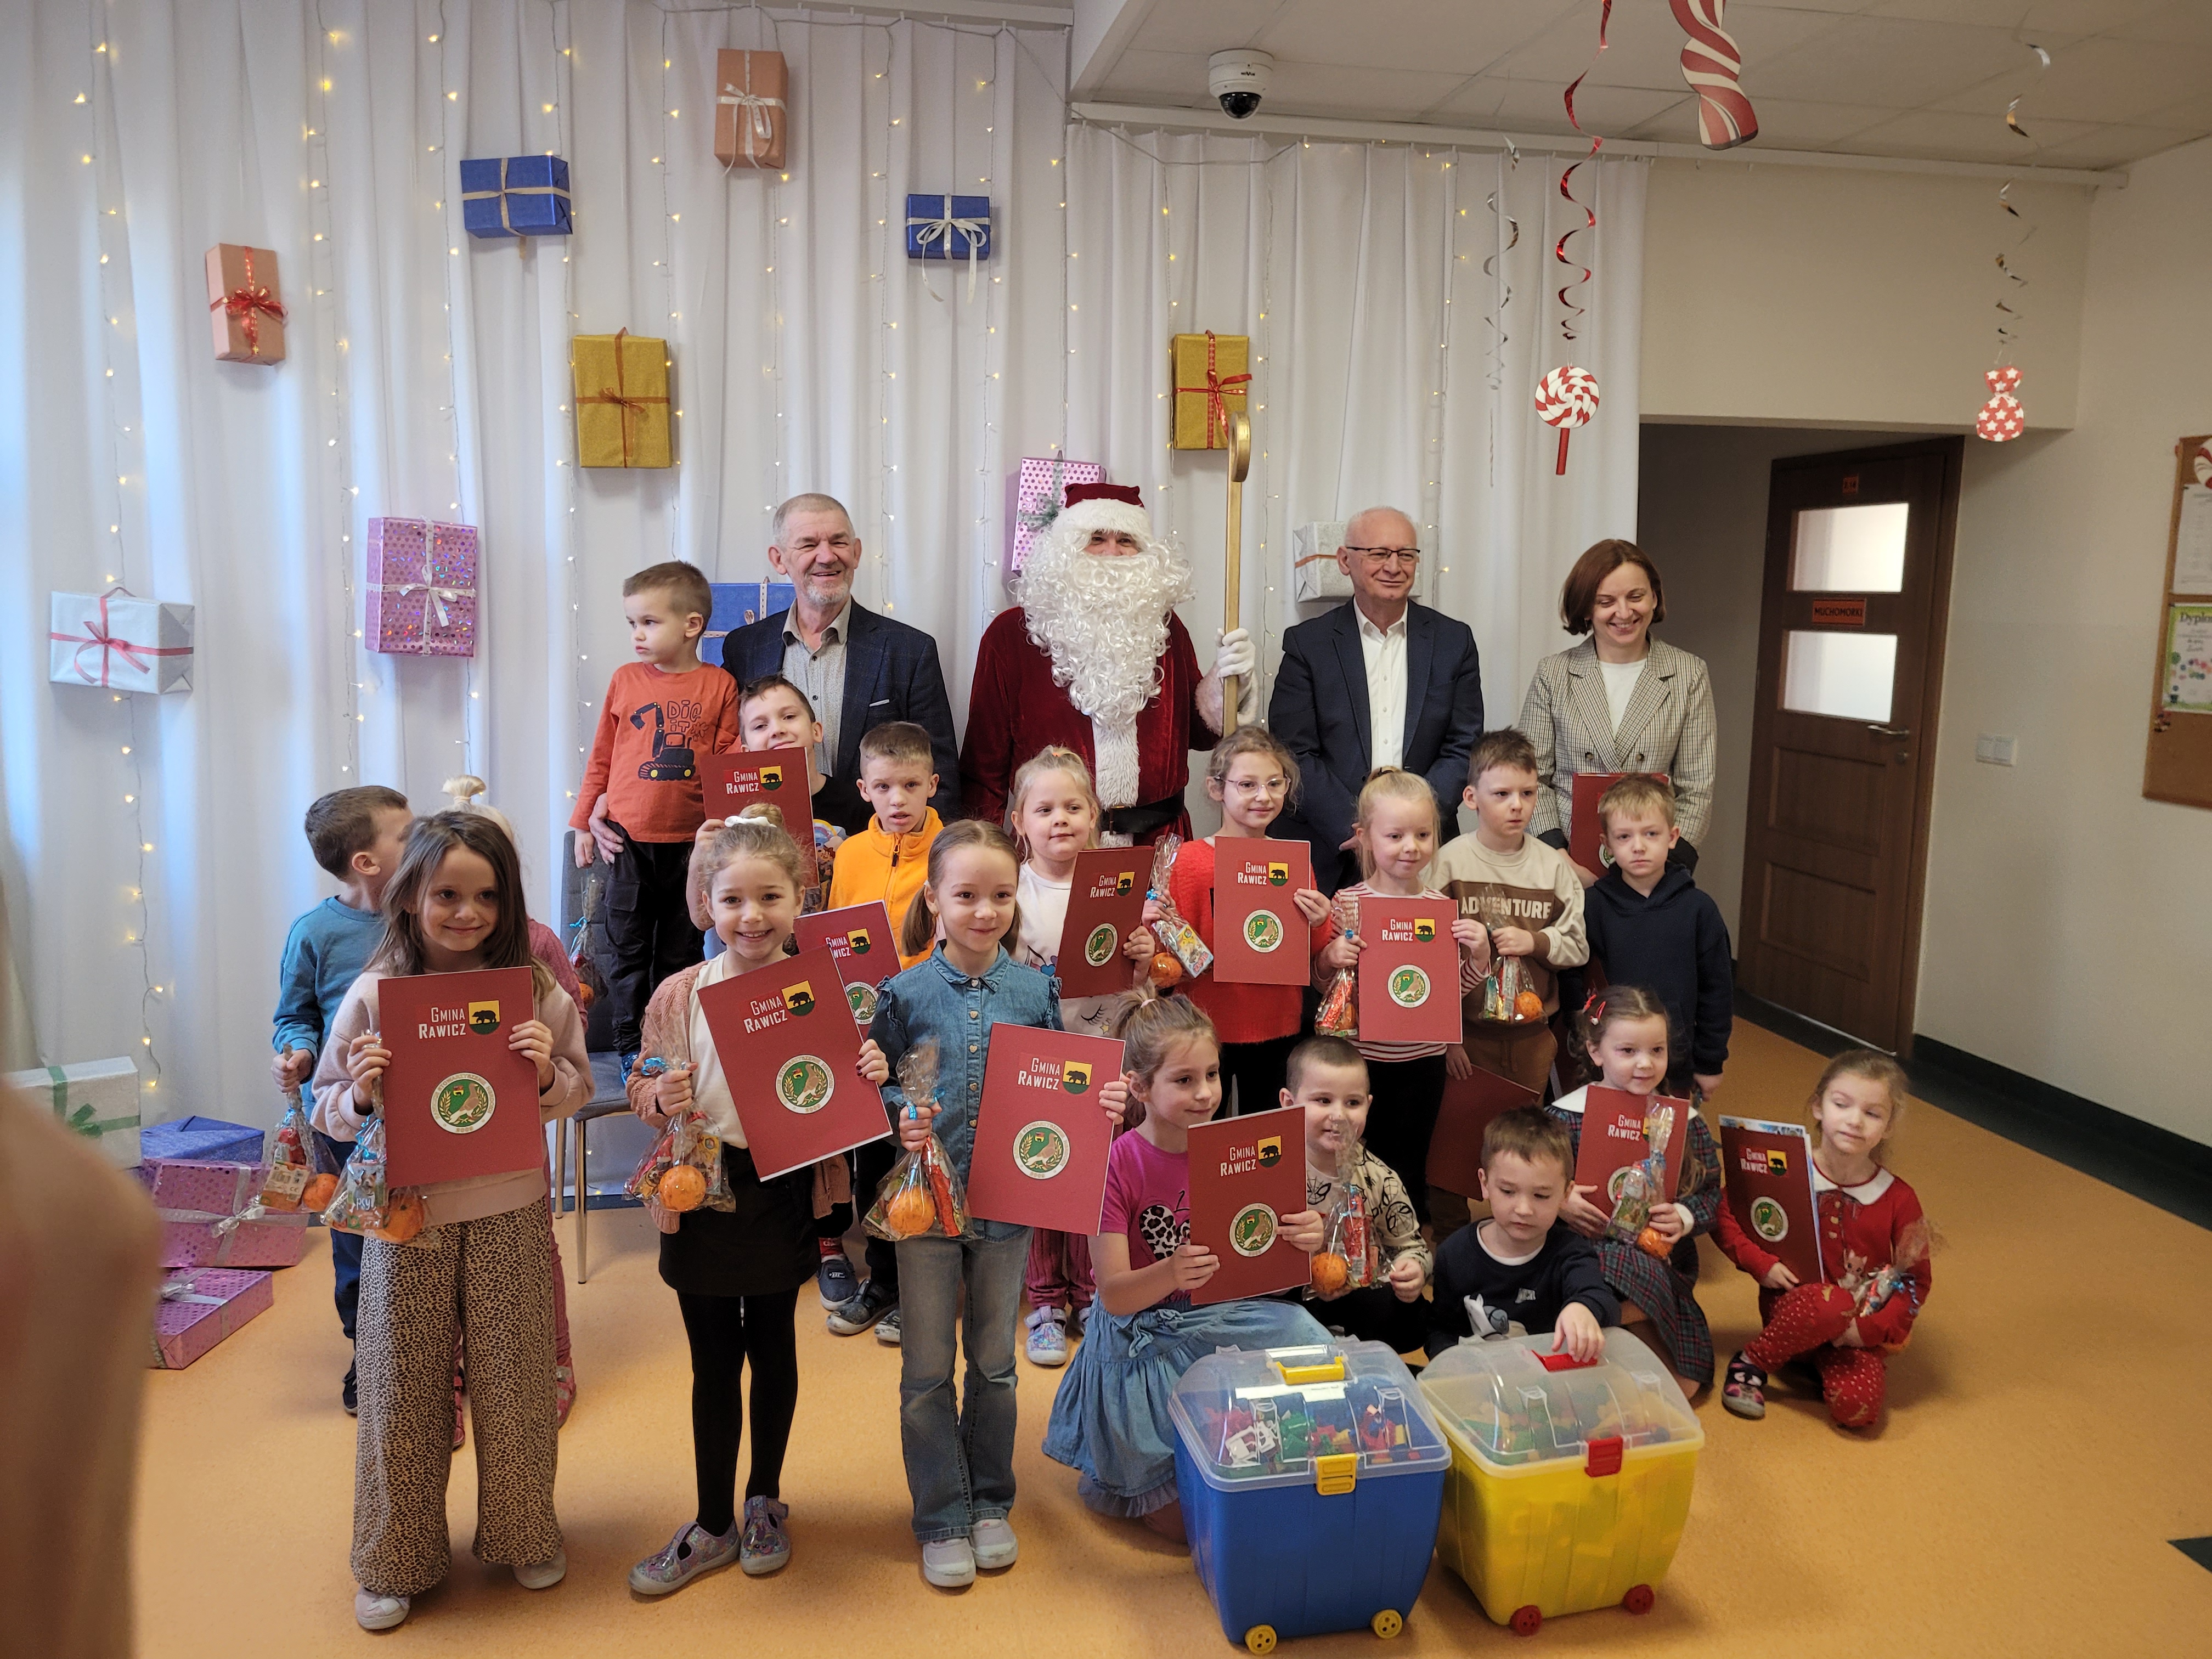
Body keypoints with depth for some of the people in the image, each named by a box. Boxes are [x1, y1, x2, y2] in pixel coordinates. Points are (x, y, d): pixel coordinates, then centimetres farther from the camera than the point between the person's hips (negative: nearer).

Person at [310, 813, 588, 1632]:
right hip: (407, 1215, 0)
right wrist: (361, 1092, -20)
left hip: (510, 1215, 0)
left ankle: (524, 1533, 33)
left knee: (513, 1382, 11)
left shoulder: (536, 988, -5)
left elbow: (576, 1093, 3)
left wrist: (547, 1073, -18)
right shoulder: (372, 995, -5)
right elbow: (329, 1108, 2)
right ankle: (395, 1559, 29)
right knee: (401, 1388, 9)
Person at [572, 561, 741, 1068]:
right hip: (627, 840, 1)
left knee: (681, 951, 10)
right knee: (629, 948, 7)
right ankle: (631, 1047, 18)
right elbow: (602, 756, 10)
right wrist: (586, 821, 12)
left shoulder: (720, 686, -1)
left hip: (691, 842, -1)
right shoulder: (626, 679, 3)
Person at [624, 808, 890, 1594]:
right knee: (713, 1360, 13)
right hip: (701, 1196, 0)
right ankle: (713, 1524, 31)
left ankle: (765, 1500, 39)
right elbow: (642, 1092, 1)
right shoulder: (679, 995, -6)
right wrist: (662, 1100, -21)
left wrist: (870, 1076, -19)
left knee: (773, 1347, 17)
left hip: (785, 1195, 0)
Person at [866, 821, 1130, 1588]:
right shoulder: (905, 994, -6)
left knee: (994, 1361, 17)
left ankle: (990, 1503, 35)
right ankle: (942, 1518, 26)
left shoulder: (1036, 990, -2)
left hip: (1009, 1201, 1)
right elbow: (875, 1090, -1)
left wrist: (1101, 1103, -14)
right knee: (928, 1368, 9)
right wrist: (900, 1120, -21)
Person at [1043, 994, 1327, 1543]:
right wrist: (1171, 1275, -43)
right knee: (1182, 1520, -5)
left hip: (1221, 1318, 4)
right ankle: (1111, 1476, 29)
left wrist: (1303, 1241, -25)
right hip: (1143, 1342, -4)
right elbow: (1114, 1295, -22)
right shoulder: (1117, 1165, -20)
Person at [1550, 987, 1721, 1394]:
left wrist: (1686, 1217, -13)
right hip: (1584, 1245, 0)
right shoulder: (1566, 1115, -1)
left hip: (1660, 1254, 0)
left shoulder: (1684, 1119, 5)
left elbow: (1711, 1192, 8)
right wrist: (1560, 1202, -18)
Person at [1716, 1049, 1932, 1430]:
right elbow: (1723, 1213, 0)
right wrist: (1760, 1263, -14)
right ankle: (1751, 1361, -13)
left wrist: (1872, 1330, -11)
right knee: (1832, 1304, -37)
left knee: (1858, 1407, -27)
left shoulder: (1899, 1200, -5)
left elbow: (1917, 1280, 2)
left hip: (1857, 1331, 1)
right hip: (1790, 1309, -1)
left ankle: (1823, 1363, 6)